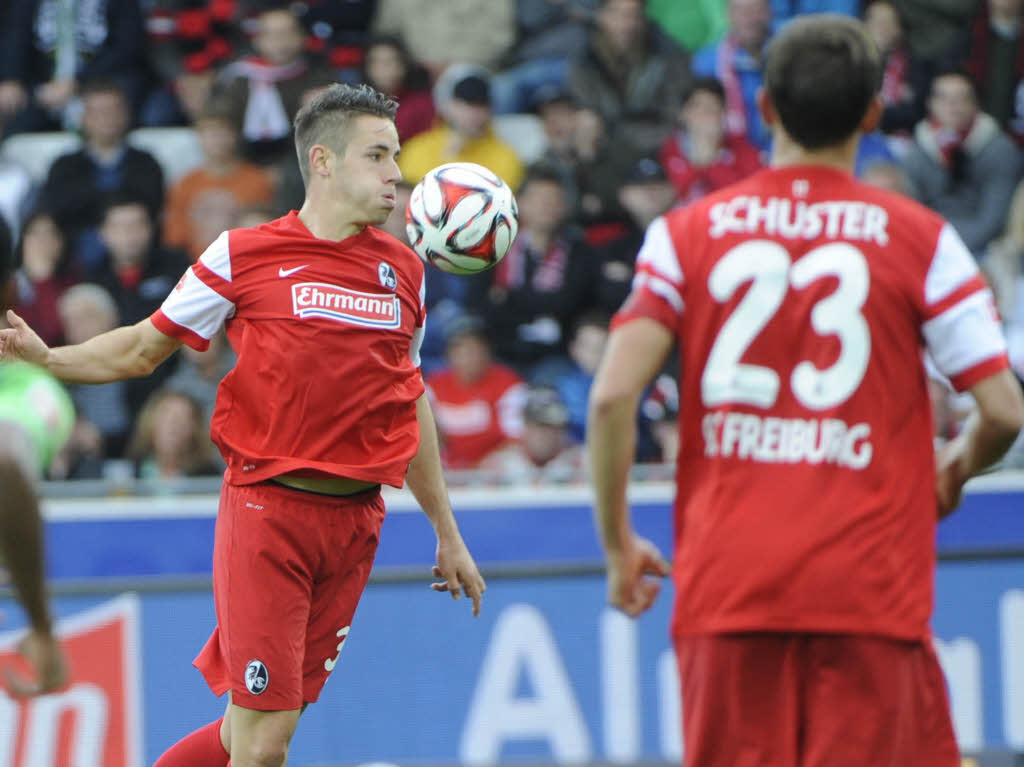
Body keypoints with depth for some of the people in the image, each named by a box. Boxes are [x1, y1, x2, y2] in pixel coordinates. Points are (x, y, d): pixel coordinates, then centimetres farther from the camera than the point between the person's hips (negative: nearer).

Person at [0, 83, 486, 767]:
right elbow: (144, 349, 8)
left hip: (356, 518, 4)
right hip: (266, 506, -4)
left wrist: (447, 533, 24)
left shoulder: (404, 270, 12)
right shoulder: (243, 256, -1)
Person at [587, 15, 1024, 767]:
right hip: (870, 586, -2)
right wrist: (954, 471, 21)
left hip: (725, 584, 2)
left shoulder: (686, 233, 5)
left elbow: (613, 394, -4)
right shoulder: (920, 239, 1)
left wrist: (618, 543, 8)